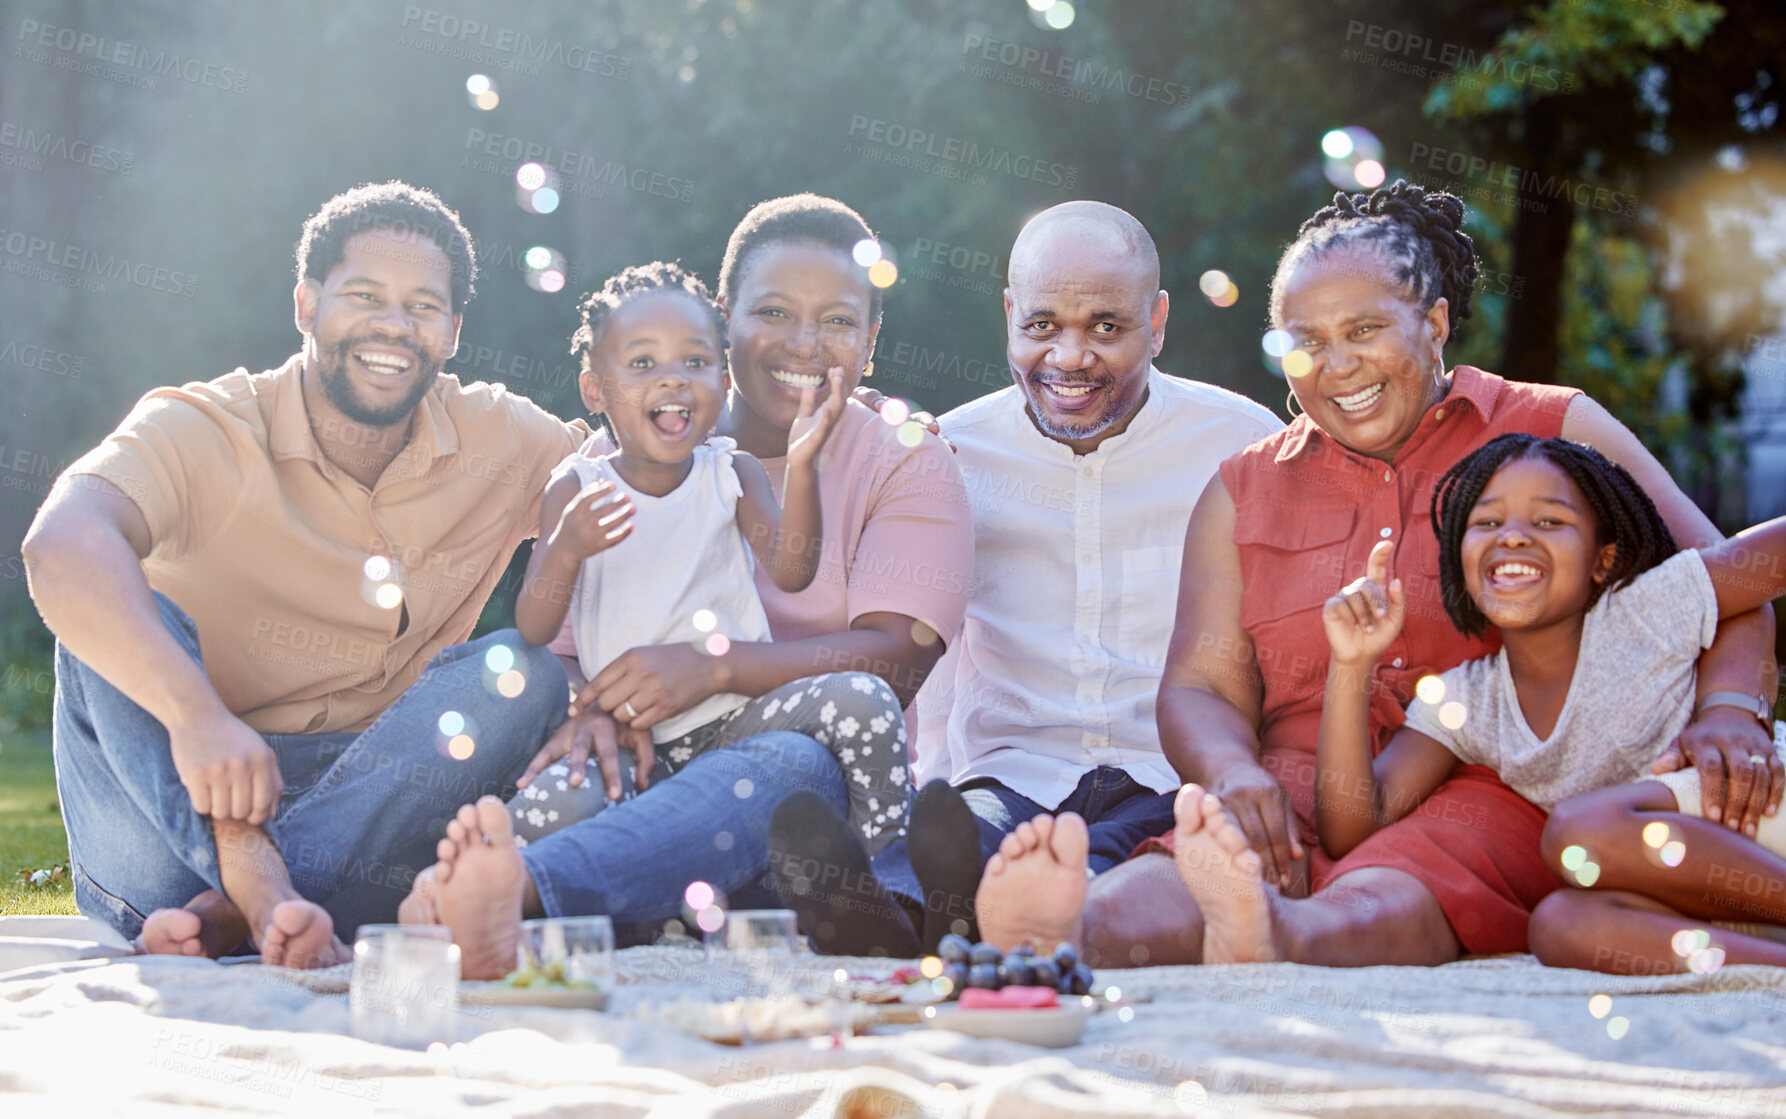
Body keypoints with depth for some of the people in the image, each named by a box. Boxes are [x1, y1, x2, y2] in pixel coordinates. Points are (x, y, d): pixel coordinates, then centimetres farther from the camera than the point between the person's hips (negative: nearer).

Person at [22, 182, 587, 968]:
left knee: (517, 673, -21)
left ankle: (228, 911, -36)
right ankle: (260, 880, -47)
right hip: (165, 803, -2)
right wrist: (195, 714, -50)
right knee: (113, 614, -25)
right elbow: (61, 546, -31)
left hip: (371, 795, 2)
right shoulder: (201, 431, -12)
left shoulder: (501, 444, 1)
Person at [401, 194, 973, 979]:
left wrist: (719, 666, -21)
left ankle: (522, 887, -63)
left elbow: (899, 657, -5)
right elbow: (553, 643, 7)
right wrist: (584, 709, -19)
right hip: (643, 779, 3)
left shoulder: (908, 467, 12)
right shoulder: (617, 463, 18)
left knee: (790, 766, -38)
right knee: (563, 783, -33)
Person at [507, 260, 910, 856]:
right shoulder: (576, 489, 2)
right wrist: (565, 550, -26)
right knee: (545, 811, -33)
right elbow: (533, 630, -5)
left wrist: (801, 466, -24)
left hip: (741, 712, 2)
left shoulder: (732, 473, 6)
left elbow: (791, 572, -10)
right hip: (628, 735, -2)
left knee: (863, 697, -26)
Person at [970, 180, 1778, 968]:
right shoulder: (1246, 491, 21)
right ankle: (1068, 934, -64)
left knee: (1375, 905, -39)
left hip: (1486, 795, -2)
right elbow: (1200, 688, 13)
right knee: (1171, 884, -35)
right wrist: (1234, 774, -13)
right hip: (1302, 798, 2)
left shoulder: (1552, 434, 14)